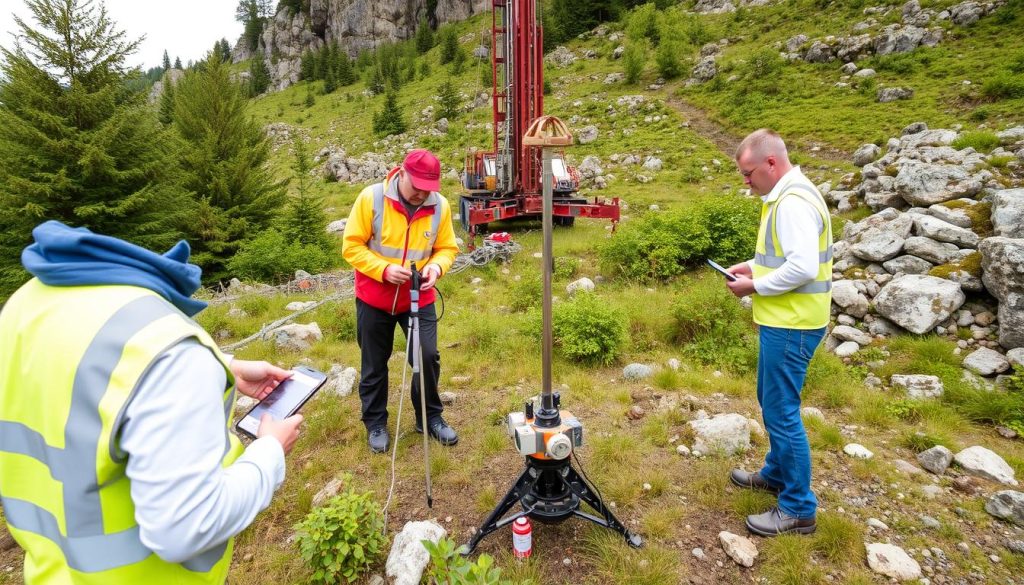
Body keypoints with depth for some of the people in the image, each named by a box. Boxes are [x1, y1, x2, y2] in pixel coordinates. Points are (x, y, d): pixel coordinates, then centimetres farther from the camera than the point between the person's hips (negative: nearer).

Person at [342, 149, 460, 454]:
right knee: (374, 364, 11)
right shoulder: (371, 198, -16)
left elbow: (447, 248, 0)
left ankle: (430, 417, 23)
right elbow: (352, 246, -13)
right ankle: (375, 423, 30)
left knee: (428, 356, 1)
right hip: (374, 297, -1)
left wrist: (436, 266, -22)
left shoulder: (440, 205, -9)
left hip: (419, 298, 2)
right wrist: (384, 270, -26)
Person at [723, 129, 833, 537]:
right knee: (771, 401, 22)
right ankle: (776, 473, 40)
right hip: (783, 321, 11)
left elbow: (803, 267, -27)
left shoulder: (793, 203, -20)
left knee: (781, 411, -1)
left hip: (791, 326, -11)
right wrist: (753, 266, 8)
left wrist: (754, 286, -16)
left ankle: (798, 509, 14)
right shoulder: (786, 196, 13)